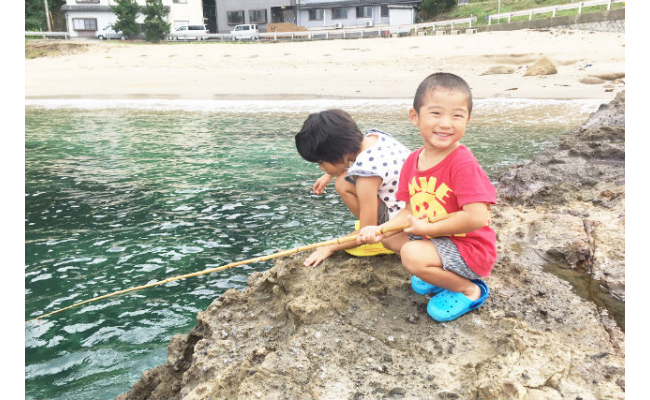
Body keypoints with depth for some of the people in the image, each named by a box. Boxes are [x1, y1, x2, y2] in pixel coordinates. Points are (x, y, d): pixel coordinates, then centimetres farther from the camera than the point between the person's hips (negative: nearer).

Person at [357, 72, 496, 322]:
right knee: (390, 237, 12)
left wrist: (426, 228, -23)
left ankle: (470, 290, -2)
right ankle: (441, 273, 14)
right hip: (431, 238, 8)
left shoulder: (463, 163, -25)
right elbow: (411, 211, 3)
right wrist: (380, 230, -13)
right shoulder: (413, 161, -2)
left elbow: (476, 217, -31)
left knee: (413, 254, -28)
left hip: (470, 249, -8)